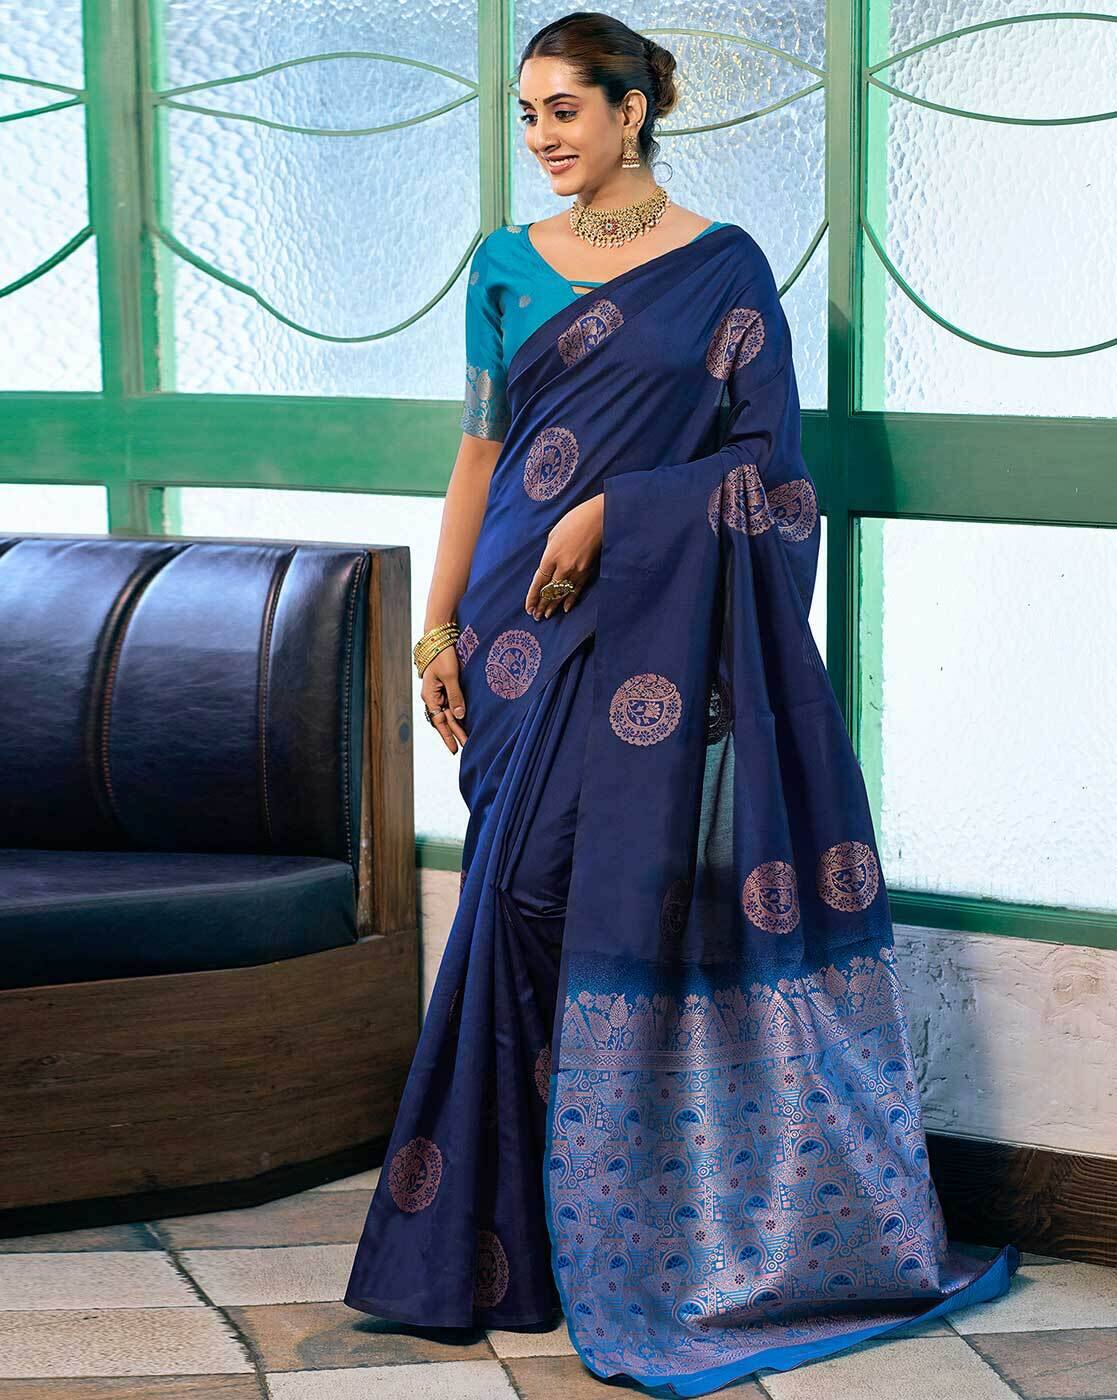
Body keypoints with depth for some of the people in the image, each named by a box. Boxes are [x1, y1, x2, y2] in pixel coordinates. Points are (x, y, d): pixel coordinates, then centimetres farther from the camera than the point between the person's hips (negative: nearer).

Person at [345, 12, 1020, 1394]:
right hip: (525, 624, 3)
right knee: (528, 893, 1)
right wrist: (438, 623, 7)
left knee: (633, 888, -6)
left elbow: (764, 456, -3)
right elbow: (482, 450, 13)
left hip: (654, 626, -3)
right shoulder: (508, 266, 12)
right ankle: (520, 1226, 10)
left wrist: (611, 513, -14)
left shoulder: (722, 266, 1)